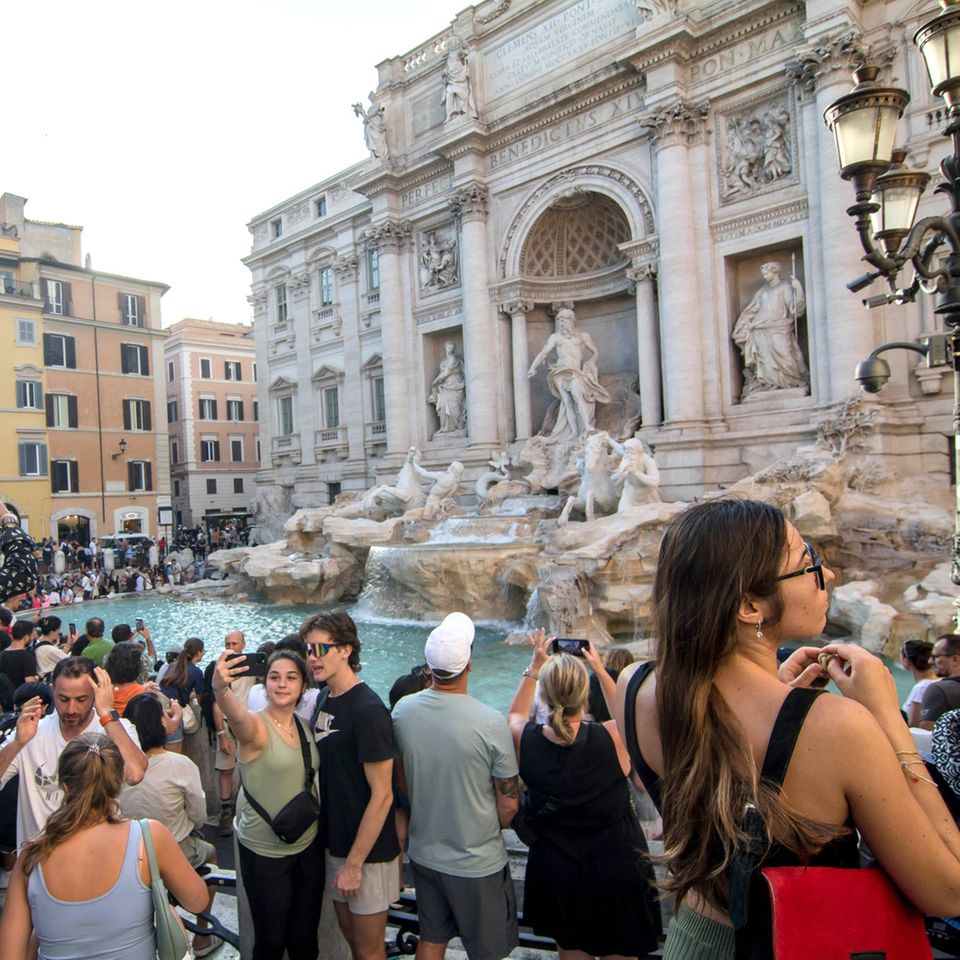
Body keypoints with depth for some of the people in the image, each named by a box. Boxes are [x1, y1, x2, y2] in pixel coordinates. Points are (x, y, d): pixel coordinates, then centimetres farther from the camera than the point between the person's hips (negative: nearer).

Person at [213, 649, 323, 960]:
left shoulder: (306, 726, 1)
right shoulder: (255, 727, -17)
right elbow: (236, 716, -41)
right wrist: (220, 688, -62)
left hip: (308, 846, 5)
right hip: (265, 853, -5)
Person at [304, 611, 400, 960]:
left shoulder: (368, 710, -23)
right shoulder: (325, 701, 2)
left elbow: (382, 795, -22)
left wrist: (354, 863, -20)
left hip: (367, 851, -7)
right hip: (335, 841, 7)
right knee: (347, 928, 22)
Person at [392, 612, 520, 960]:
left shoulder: (402, 710, -12)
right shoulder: (490, 722, -26)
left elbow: (402, 781, 4)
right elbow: (509, 804, -14)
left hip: (424, 854, 4)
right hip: (478, 864, -4)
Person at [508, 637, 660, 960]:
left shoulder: (525, 740, -19)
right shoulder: (613, 738, -26)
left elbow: (515, 714, 7)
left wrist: (535, 665, 8)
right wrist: (601, 670, 6)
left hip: (555, 874, 2)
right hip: (617, 872, -2)